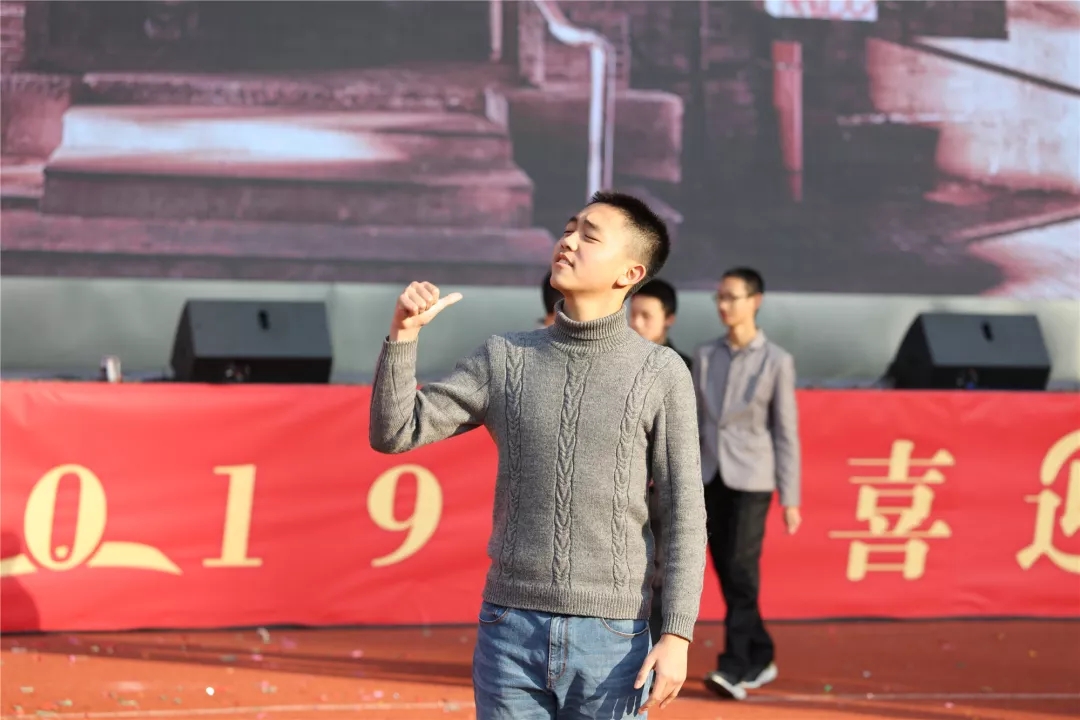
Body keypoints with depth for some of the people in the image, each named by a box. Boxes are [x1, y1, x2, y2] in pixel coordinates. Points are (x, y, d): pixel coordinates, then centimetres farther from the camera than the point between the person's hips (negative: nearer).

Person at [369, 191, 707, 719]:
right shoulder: (504, 359, 6)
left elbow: (684, 516, -4)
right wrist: (403, 332, -12)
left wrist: (677, 636, -12)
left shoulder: (661, 374, -2)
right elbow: (393, 433, 2)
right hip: (511, 630, 2)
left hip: (611, 637, -2)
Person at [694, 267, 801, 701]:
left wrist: (790, 498, -3)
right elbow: (697, 422, 12)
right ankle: (760, 659, 19)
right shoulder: (706, 356, 8)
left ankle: (734, 669, -15)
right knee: (725, 572, 6)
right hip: (711, 476, 4)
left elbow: (786, 433, -2)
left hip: (751, 478, -4)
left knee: (741, 570, -13)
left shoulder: (776, 362, -3)